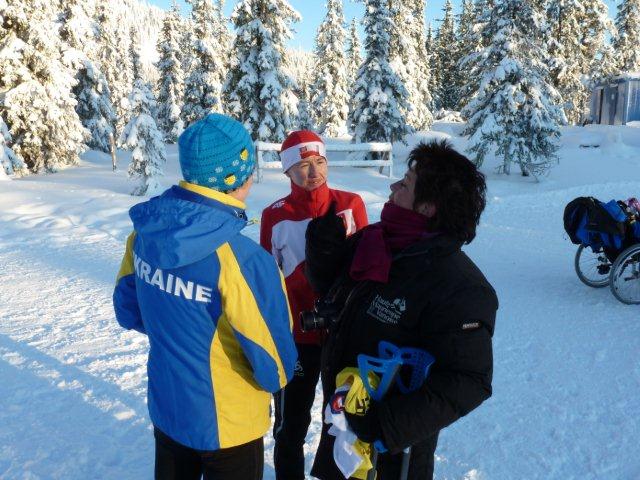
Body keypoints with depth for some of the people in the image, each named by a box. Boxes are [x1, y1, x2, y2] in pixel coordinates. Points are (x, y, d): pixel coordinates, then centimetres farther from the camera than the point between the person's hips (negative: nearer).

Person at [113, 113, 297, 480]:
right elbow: (273, 361, -25)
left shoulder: (145, 233, -11)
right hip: (228, 425, -5)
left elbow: (128, 309, 4)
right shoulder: (241, 259, -33)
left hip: (165, 408, 6)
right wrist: (277, 378, -1)